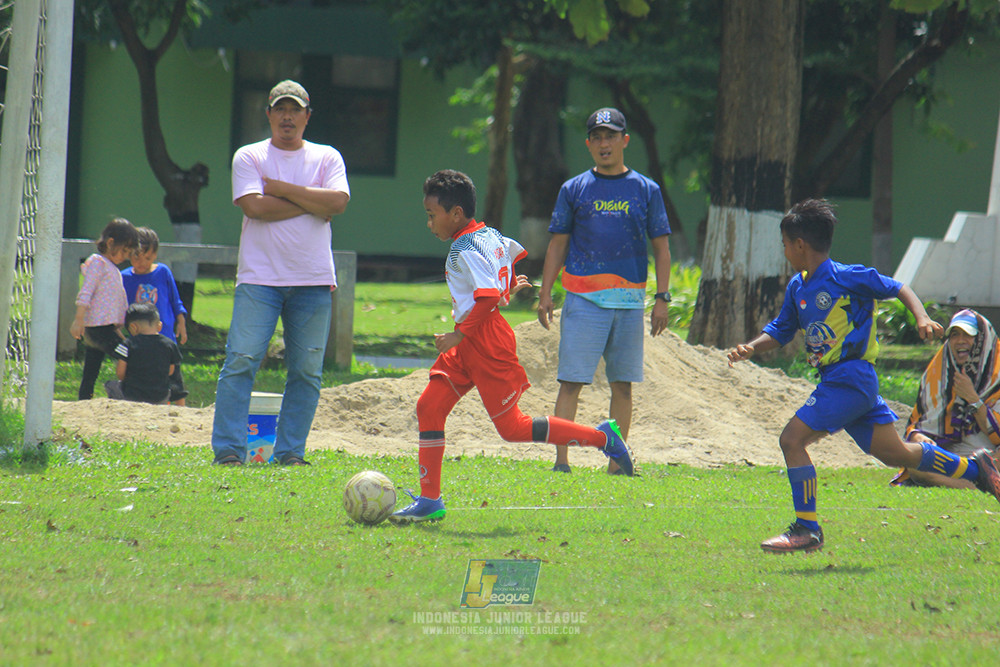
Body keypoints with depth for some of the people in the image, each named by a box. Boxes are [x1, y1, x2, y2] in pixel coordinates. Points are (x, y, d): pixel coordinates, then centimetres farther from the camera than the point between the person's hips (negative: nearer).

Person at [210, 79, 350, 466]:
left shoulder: (327, 158, 12)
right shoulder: (249, 157, 6)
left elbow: (338, 202, -6)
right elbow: (254, 206, -11)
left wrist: (281, 189, -7)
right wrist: (312, 203, -6)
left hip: (313, 281, 2)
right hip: (260, 278, -2)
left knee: (306, 370, 1)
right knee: (242, 360, -10)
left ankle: (290, 452, 7)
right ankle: (228, 450, -10)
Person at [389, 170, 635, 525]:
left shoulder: (466, 251, -19)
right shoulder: (489, 235, 9)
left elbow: (488, 297, -28)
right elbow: (514, 251, 29)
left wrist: (459, 334, -23)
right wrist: (510, 285, 47)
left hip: (486, 341, -10)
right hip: (468, 344, 10)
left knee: (511, 427, -4)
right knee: (429, 406, 3)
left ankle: (601, 437, 4)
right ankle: (429, 501, 4)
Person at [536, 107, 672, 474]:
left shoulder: (646, 190, 9)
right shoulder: (574, 189, 8)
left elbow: (661, 248, 9)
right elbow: (557, 245, 9)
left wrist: (662, 298, 0)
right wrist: (545, 294, 1)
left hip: (630, 302, 2)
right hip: (583, 299, -2)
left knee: (623, 385, 5)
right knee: (571, 381, -8)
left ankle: (617, 462, 11)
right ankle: (561, 461, -8)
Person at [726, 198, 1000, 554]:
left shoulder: (845, 277, -11)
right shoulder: (797, 287, 13)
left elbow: (897, 288, -3)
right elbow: (780, 331, 20)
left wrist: (922, 318, -19)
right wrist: (751, 348, 2)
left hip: (850, 376, -9)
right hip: (835, 379, 9)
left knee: (792, 439, -15)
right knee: (894, 452, 14)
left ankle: (807, 529, -10)